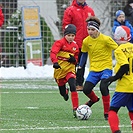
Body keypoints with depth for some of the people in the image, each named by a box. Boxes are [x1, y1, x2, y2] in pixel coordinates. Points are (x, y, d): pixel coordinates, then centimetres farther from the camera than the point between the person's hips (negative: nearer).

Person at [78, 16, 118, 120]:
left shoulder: (106, 39, -13)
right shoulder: (86, 41, 0)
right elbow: (84, 54, 17)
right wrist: (81, 65, 9)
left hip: (106, 68, -4)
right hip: (94, 69, 4)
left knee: (103, 87, -27)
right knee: (86, 89, -8)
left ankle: (107, 113, -13)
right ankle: (94, 99, 31)